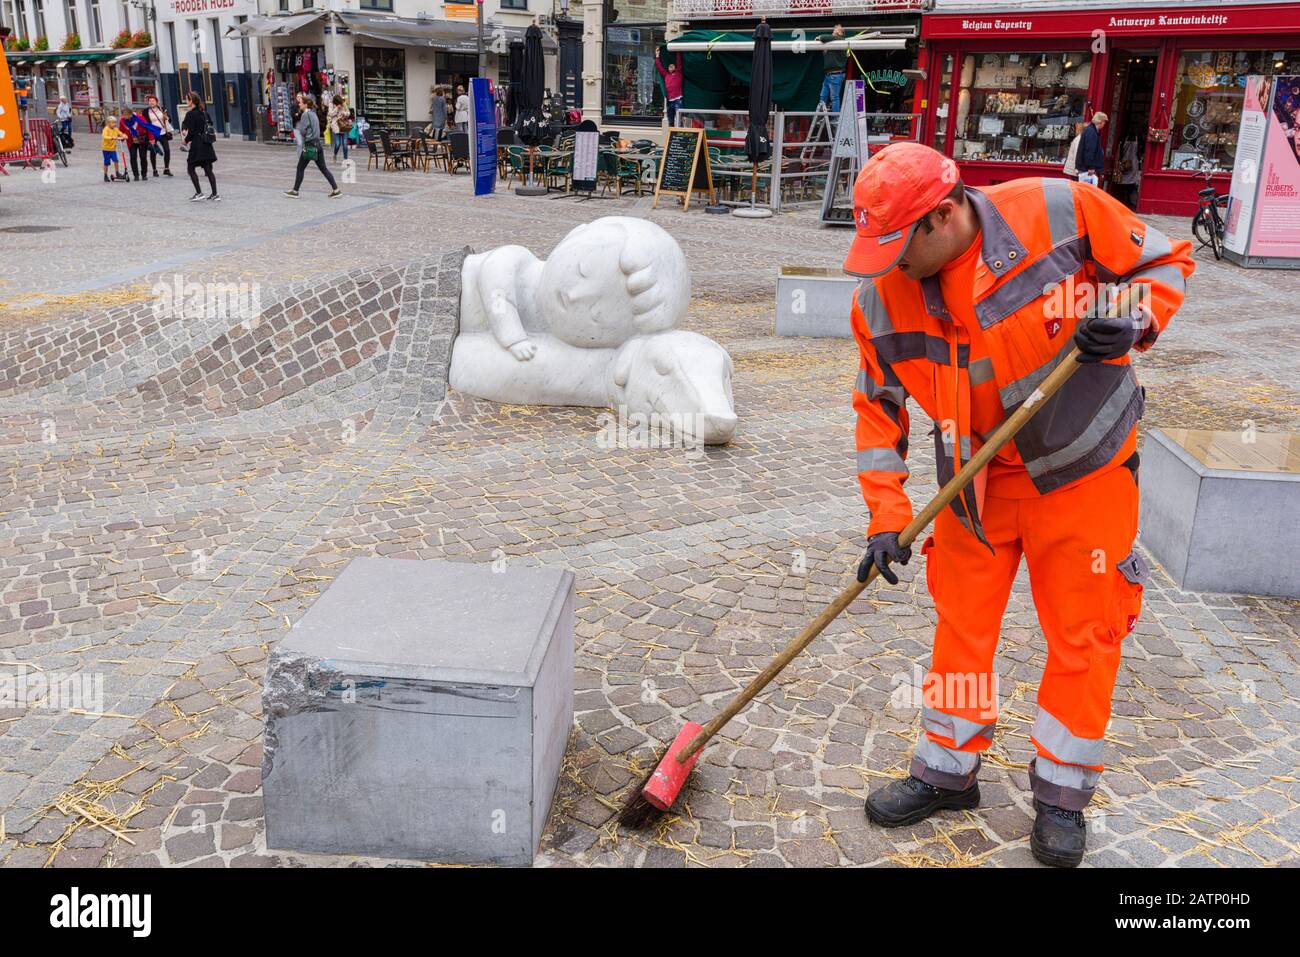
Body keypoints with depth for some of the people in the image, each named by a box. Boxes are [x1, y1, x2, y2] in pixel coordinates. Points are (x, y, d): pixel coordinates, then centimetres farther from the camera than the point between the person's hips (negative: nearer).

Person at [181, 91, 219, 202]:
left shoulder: (190, 114, -11)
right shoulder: (204, 112, 10)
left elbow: (191, 132, -15)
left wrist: (185, 140, 3)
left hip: (197, 146, -7)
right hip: (207, 145, 7)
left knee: (191, 168, 4)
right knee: (208, 170, 7)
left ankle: (199, 193, -3)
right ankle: (214, 194, 2)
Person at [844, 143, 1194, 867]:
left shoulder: (1061, 211, -21)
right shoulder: (882, 297, -12)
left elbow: (1168, 260, -5)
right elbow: (880, 407, -2)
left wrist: (1134, 321, -25)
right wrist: (887, 515, -7)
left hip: (1085, 468, -2)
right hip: (979, 476, 3)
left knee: (1083, 631, 6)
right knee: (962, 620, 9)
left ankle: (1063, 792, 26)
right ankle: (948, 771, 29)